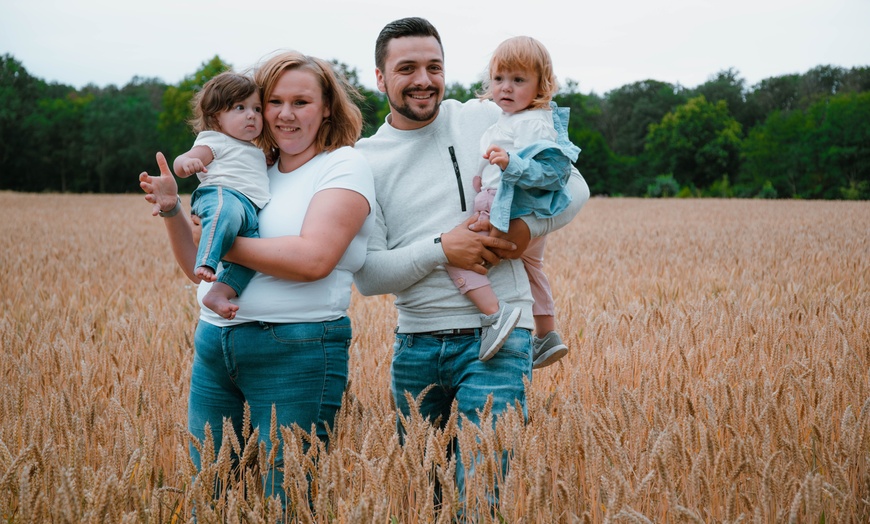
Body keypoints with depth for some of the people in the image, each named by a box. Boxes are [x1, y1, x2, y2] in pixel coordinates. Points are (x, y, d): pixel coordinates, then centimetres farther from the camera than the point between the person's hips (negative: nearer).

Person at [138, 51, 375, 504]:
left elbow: (314, 258, -20)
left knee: (287, 500, 0)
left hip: (297, 353, -6)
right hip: (213, 345, 6)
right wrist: (172, 211, 2)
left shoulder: (343, 166, -4)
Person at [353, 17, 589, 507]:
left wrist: (528, 227, -10)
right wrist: (441, 249, -17)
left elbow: (574, 188, 8)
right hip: (415, 343, 2)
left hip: (496, 337, -2)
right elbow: (367, 274, -4)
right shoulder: (366, 160, 2)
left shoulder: (487, 120, 1)